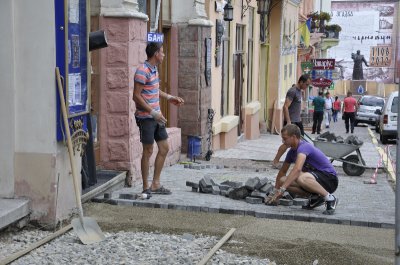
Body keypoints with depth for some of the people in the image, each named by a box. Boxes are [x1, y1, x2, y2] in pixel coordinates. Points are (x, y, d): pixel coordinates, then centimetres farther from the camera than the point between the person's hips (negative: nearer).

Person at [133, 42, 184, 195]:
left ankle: (155, 184, 19)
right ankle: (146, 188, 11)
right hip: (146, 117, -9)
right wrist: (153, 112, -22)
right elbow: (136, 96, -21)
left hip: (156, 116, 9)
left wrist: (169, 98, 21)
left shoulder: (154, 69, 12)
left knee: (164, 148, 11)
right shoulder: (142, 71, -17)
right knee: (148, 151, -1)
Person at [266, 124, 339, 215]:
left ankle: (329, 198, -18)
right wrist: (275, 191, 16)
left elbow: (297, 169, -38)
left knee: (301, 178, -38)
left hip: (330, 179, -9)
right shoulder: (292, 152, 7)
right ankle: (315, 198, 2)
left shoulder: (304, 147, -22)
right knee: (283, 180, -7)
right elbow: (282, 171, 20)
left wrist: (281, 189, -42)